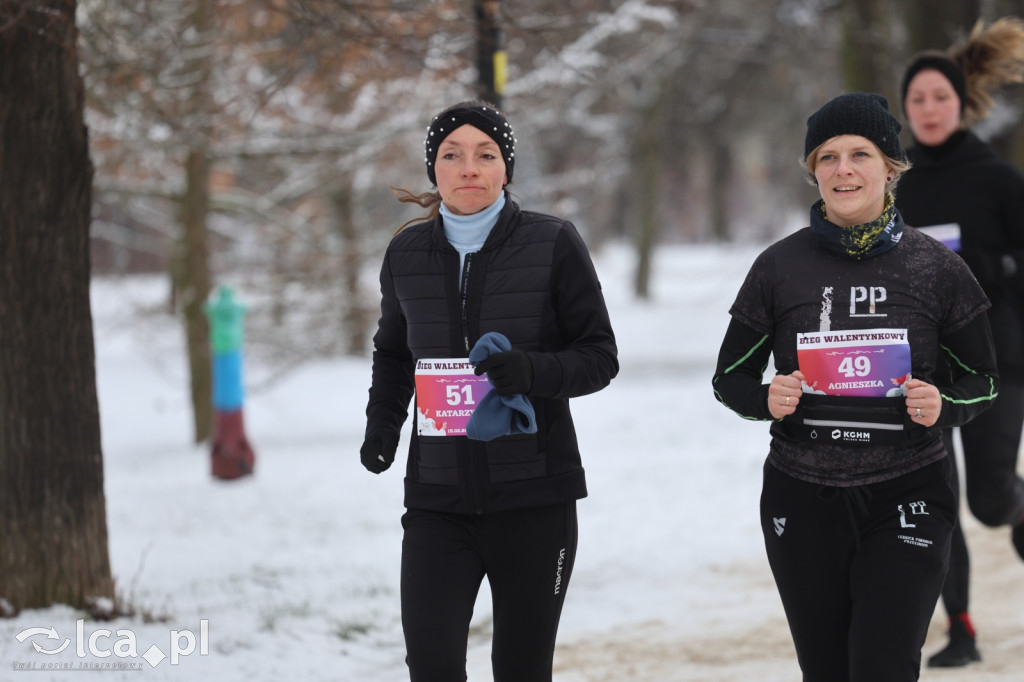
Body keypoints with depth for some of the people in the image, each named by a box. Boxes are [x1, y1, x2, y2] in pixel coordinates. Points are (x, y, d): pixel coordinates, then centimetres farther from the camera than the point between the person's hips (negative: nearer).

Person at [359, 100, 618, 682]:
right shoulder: (407, 253, 7)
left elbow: (600, 356, -2)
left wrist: (533, 371, -21)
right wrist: (382, 426, 5)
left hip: (534, 498, -2)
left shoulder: (553, 244, -3)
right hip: (438, 497, 2)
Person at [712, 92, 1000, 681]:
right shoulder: (780, 267, 1)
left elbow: (984, 379, 8)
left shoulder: (935, 267, -1)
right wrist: (768, 400, -13)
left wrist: (944, 405, -13)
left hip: (906, 499, -1)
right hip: (803, 501, 2)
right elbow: (731, 378, 9)